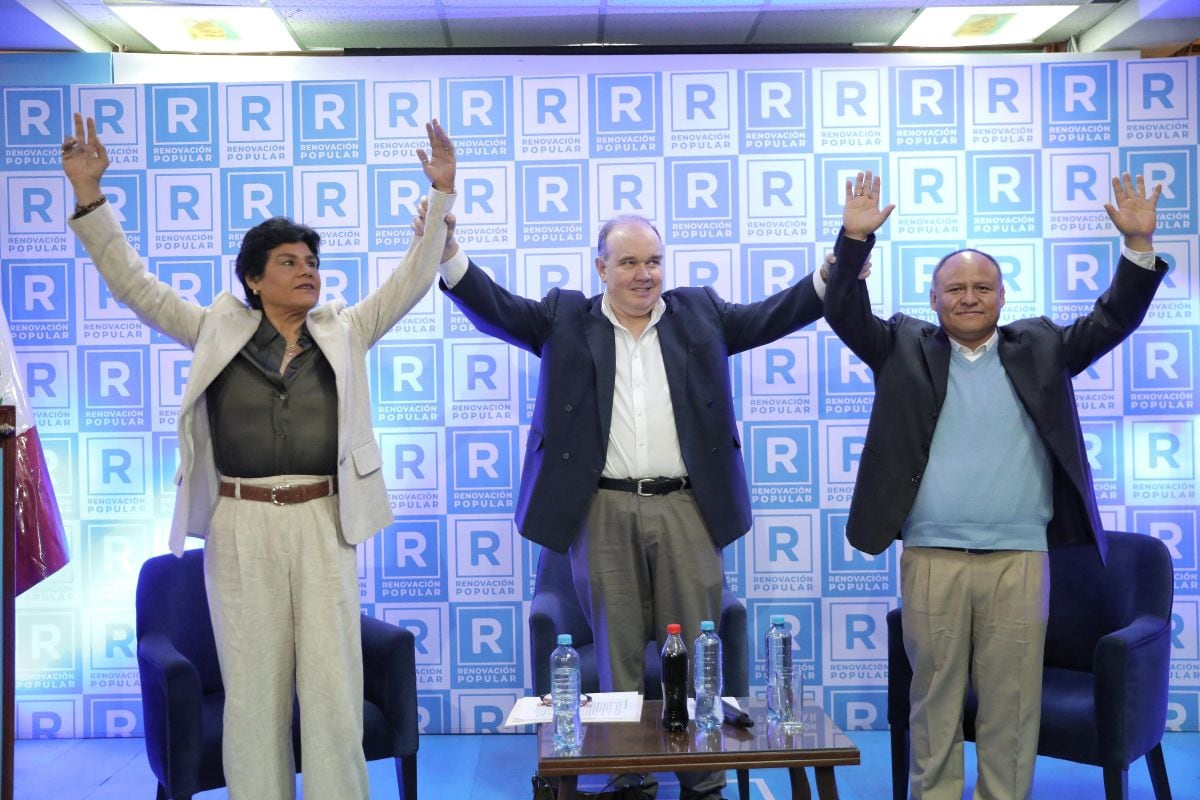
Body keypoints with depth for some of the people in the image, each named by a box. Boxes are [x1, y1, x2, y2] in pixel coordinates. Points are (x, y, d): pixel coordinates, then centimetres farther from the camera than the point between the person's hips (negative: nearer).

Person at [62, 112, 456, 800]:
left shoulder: (345, 332, 9)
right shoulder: (219, 330, 7)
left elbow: (413, 279, 4)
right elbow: (135, 284, 6)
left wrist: (441, 194, -5)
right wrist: (89, 195, 0)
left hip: (324, 524, 1)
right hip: (241, 529, 0)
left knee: (334, 688, 4)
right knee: (253, 691, 7)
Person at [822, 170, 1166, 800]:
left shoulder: (1040, 347, 13)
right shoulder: (906, 349, 9)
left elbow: (1114, 318, 9)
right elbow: (845, 313, 1)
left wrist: (1138, 244, -4)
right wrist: (855, 239, -12)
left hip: (1020, 558, 1)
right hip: (931, 557, -1)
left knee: (1012, 702, 6)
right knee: (934, 700, 8)